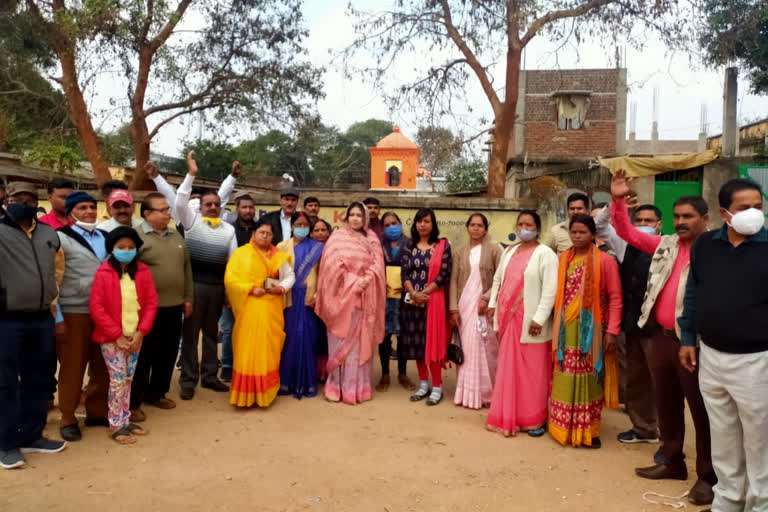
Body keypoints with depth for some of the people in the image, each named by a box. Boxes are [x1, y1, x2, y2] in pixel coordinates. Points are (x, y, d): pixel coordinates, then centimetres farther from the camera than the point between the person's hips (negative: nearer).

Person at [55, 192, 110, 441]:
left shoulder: (105, 238, 12)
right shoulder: (61, 238, -4)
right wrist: (57, 318, -11)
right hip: (73, 314, -5)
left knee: (102, 367, 12)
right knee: (72, 368, 5)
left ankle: (96, 412, 27)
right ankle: (68, 419, 18)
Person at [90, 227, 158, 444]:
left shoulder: (143, 272, 1)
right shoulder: (103, 273, -9)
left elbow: (151, 303, 1)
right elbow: (96, 308, -11)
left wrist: (141, 332, -8)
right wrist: (117, 335, -12)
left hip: (135, 336, 4)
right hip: (112, 338, -4)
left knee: (128, 379, 13)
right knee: (118, 379, -2)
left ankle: (125, 420, 24)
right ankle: (116, 425, 9)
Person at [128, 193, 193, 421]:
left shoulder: (176, 237, 13)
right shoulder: (136, 237, -9)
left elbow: (186, 268, 17)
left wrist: (188, 298, 14)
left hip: (173, 307, 6)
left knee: (167, 354, 14)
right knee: (143, 356, 3)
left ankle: (157, 393, 31)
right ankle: (134, 402, 14)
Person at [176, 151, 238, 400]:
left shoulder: (229, 229, 8)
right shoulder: (192, 220, 1)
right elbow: (180, 203, -18)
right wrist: (191, 174, -20)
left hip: (218, 286, 3)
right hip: (195, 284, -3)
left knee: (212, 333, 14)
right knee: (191, 332, 3)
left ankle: (209, 376, 26)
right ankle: (188, 380, 12)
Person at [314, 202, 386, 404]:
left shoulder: (372, 239, 12)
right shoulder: (337, 237, 3)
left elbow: (377, 263, 2)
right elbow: (332, 264, -7)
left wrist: (366, 280, -15)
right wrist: (353, 281, -13)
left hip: (364, 295, 3)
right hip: (342, 294, -3)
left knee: (360, 340, 5)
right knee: (340, 339, -1)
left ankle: (356, 386, 12)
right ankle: (336, 385, 6)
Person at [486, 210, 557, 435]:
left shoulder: (545, 253, -8)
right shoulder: (509, 251, 14)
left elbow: (550, 289, -14)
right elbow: (498, 279, 20)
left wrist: (539, 318, -19)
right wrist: (493, 303, 10)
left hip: (530, 321, -6)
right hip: (508, 318, 6)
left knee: (533, 371, 1)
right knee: (509, 369, 11)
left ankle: (535, 419, 13)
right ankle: (508, 416, 22)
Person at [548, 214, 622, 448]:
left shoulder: (605, 261, -6)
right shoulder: (563, 259, 8)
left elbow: (615, 298, -6)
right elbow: (558, 294, 11)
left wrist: (612, 331, -12)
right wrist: (556, 328, 6)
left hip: (591, 329, -4)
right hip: (566, 329, 4)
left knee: (589, 378, 5)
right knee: (566, 379, 8)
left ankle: (588, 431, 15)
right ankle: (564, 427, 20)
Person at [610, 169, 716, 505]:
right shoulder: (666, 245, 9)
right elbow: (627, 232, 14)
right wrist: (618, 200, 3)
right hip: (662, 337, 6)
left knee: (702, 409, 5)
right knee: (666, 404, 17)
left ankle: (708, 476, 18)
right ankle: (673, 462, 33)